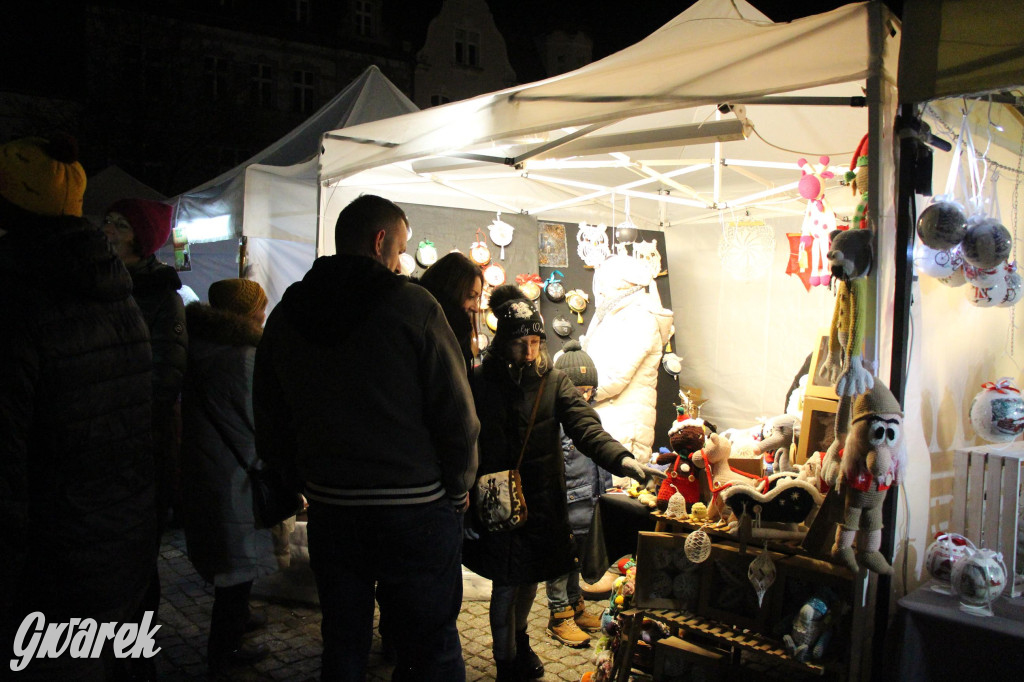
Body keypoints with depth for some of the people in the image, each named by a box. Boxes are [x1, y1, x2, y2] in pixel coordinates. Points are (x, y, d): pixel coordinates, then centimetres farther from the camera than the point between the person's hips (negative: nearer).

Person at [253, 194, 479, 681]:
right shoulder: (411, 305, -12)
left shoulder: (285, 316, 3)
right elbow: (457, 412, -12)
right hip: (415, 509, -4)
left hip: (328, 509, 5)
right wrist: (459, 486, 4)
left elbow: (270, 424, 9)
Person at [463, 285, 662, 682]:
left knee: (530, 579, 18)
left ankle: (519, 638, 48)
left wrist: (620, 458, -33)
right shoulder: (479, 383, -9)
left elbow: (585, 425, -16)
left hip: (542, 501, 3)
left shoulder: (553, 382, -3)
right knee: (506, 585, 4)